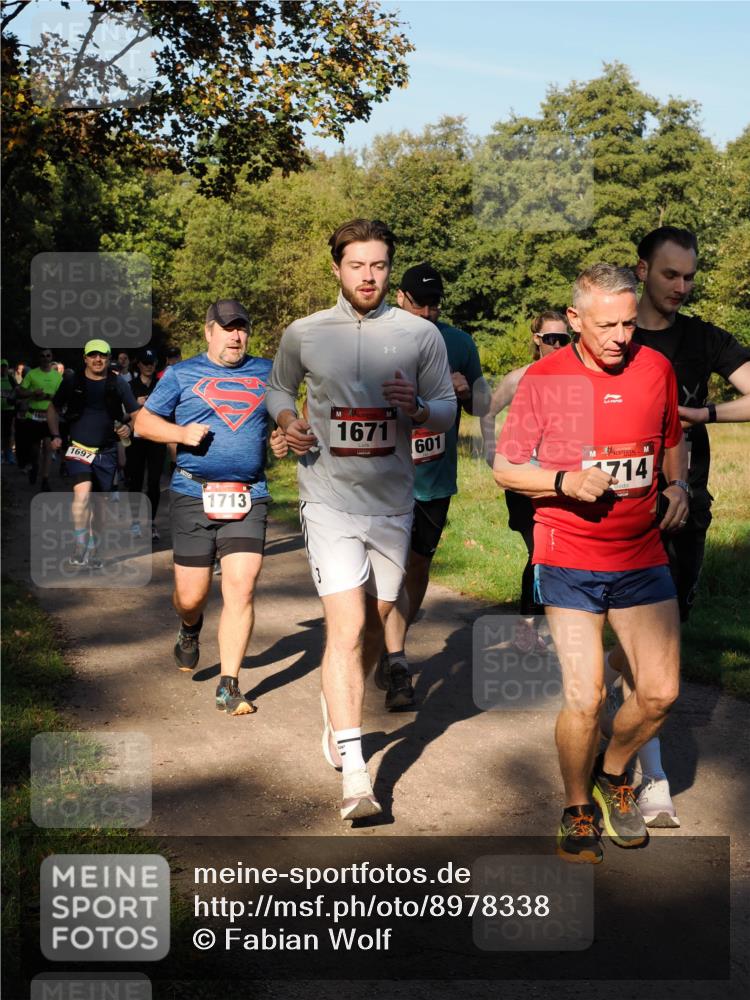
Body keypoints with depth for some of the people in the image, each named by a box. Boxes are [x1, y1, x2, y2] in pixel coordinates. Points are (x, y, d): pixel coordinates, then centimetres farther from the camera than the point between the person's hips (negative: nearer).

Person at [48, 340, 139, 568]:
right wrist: (55, 435, 1)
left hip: (106, 452, 2)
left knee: (98, 501, 10)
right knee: (82, 493, -23)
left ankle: (93, 551, 26)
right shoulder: (72, 382, 0)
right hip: (78, 448, -2)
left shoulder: (118, 384, -1)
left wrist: (129, 427, -17)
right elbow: (54, 409, 13)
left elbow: (136, 414, 4)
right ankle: (80, 547, -10)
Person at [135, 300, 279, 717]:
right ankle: (191, 630, 42)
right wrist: (181, 433, -9)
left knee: (241, 590, -10)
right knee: (191, 596, 4)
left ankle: (229, 685, 0)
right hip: (194, 497, -1)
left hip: (250, 498, 1)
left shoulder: (266, 373, 13)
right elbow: (144, 421, 10)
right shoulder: (182, 374, 8)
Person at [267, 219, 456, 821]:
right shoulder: (304, 334, 2)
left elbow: (448, 409, 6)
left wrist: (416, 409, -17)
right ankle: (354, 773, -14)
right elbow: (277, 389, 18)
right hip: (330, 500, -2)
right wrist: (288, 419, -5)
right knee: (346, 628, -14)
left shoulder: (421, 334, 1)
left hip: (393, 502, 2)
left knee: (374, 627, 15)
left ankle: (337, 708, 44)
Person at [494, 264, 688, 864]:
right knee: (585, 699, -9)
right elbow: (505, 469, -2)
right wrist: (565, 482, -19)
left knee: (660, 692, 1)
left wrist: (678, 484, 3)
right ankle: (578, 811, 17)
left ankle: (613, 775, 31)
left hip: (643, 556, 4)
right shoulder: (544, 378, -7)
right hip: (569, 560, -4)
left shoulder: (656, 368, 3)